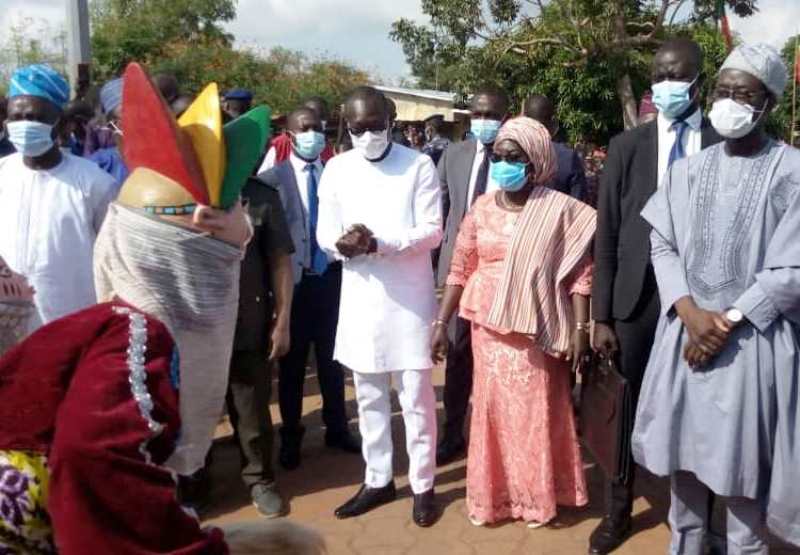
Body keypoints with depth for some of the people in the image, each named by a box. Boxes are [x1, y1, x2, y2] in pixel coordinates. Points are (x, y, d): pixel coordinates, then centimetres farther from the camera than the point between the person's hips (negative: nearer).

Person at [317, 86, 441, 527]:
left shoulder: (418, 165, -6)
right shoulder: (337, 169, 4)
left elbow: (432, 232, -9)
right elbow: (325, 233, 6)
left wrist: (377, 243, -22)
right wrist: (343, 243, -18)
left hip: (409, 295, -4)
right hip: (360, 293, 4)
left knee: (415, 394, 2)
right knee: (369, 394, 12)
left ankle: (422, 484, 17)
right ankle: (378, 479, 26)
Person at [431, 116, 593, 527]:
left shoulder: (561, 209, -5)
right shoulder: (482, 208, 5)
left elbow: (581, 274, -4)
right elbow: (459, 269, 7)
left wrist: (580, 328, -10)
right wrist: (441, 322, 5)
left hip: (536, 328, -3)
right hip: (489, 324, 3)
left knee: (536, 407, 5)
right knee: (492, 404, 9)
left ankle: (536, 495, 23)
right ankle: (492, 494, 24)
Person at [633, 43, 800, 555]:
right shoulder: (687, 170, 6)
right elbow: (662, 246, 4)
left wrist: (728, 321, -12)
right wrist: (691, 313, -10)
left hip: (752, 340, -4)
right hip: (685, 331, 4)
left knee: (743, 464, 4)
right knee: (683, 454, 13)